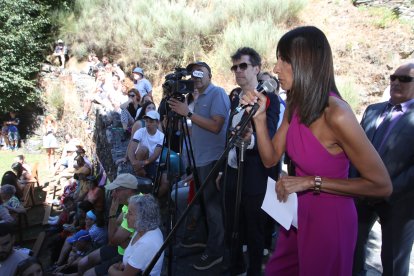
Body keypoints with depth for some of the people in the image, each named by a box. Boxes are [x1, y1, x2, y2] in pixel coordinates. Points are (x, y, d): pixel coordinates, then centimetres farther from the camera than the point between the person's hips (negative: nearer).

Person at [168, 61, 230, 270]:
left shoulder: (218, 93, -11)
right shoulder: (199, 98, 16)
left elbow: (215, 126, -22)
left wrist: (188, 113, -23)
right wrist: (180, 114, 7)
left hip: (212, 160, -9)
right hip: (199, 159, 9)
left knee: (212, 205, -2)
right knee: (201, 202, 18)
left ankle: (215, 250, 9)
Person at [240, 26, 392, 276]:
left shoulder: (337, 114, -27)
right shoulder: (295, 106, -3)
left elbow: (382, 186, -23)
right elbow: (270, 159, -1)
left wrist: (312, 182, -26)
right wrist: (259, 117, -14)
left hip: (329, 220, -7)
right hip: (297, 213, 7)